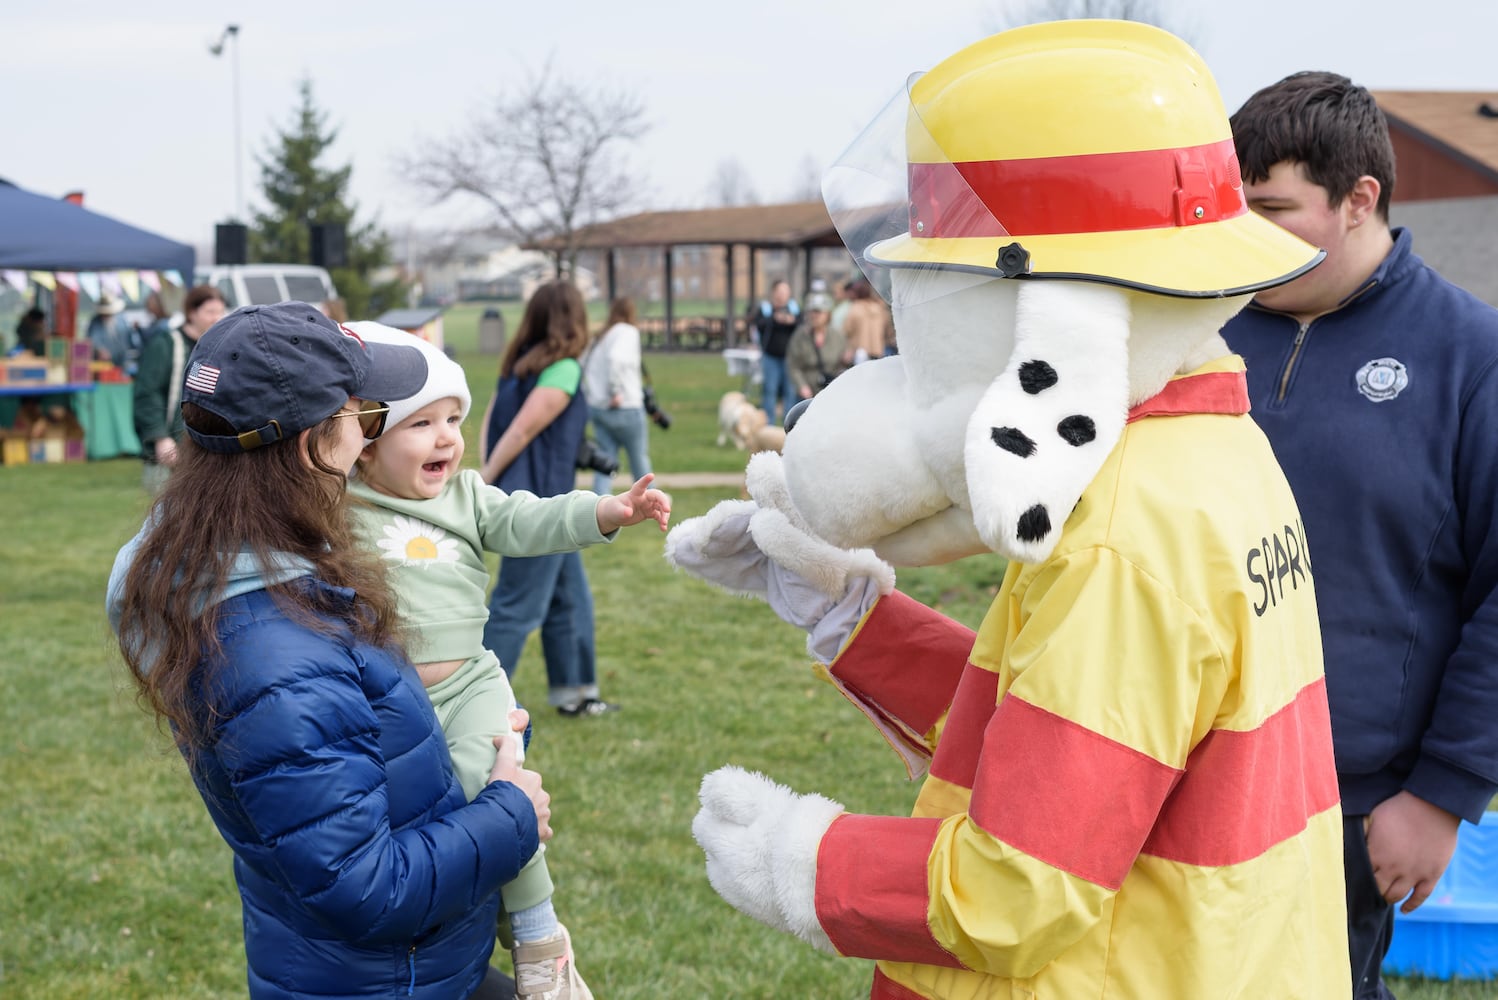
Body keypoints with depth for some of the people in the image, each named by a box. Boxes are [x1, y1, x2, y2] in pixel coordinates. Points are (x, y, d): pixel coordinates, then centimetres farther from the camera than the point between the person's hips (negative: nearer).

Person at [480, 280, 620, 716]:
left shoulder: (521, 364, 10)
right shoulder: (564, 370, -14)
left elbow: (492, 417, 5)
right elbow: (522, 430, -18)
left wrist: (487, 474, -5)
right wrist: (485, 479, -9)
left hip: (547, 505, 9)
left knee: (570, 598, 18)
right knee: (518, 607, -3)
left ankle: (573, 692, 28)